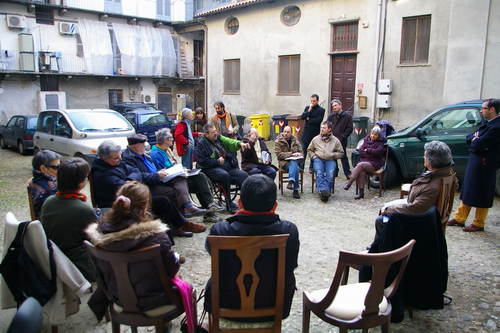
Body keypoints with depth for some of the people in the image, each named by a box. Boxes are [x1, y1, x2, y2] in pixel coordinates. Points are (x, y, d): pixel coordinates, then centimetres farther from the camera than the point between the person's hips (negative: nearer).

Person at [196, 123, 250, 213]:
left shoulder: (219, 138, 15)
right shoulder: (201, 144, -2)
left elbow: (230, 143, 4)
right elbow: (202, 162, -10)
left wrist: (239, 144, -17)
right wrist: (217, 161, -11)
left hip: (228, 166, 6)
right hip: (211, 169, -6)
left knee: (244, 175, -16)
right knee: (225, 175, -36)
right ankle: (229, 204, -26)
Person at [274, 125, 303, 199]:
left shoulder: (295, 141, 17)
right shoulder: (278, 141, 4)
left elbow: (301, 152, 19)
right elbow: (279, 154, -7)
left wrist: (298, 155, -6)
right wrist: (291, 154, -14)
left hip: (295, 161, 3)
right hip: (284, 162, -3)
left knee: (293, 163, -35)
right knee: (296, 168, -33)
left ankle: (291, 182, -43)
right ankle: (296, 189, -35)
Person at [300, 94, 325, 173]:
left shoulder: (321, 110, -3)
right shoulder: (307, 108, 10)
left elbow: (318, 120, -15)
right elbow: (302, 117, -4)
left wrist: (309, 119, -7)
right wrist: (309, 110, -14)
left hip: (315, 133, -3)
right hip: (306, 132, 3)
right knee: (303, 150, 6)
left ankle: (311, 168, 15)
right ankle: (301, 166, 13)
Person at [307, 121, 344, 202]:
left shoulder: (335, 140, 17)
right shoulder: (316, 139, 21)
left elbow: (341, 153, 18)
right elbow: (309, 150, 26)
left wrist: (333, 155, -1)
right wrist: (314, 156, 7)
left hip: (330, 160, 0)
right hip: (318, 159, 1)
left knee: (330, 174, -30)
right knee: (319, 173, -31)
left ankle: (326, 193, -41)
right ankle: (323, 190, -47)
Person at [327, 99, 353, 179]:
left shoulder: (348, 116, 0)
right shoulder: (331, 116, 10)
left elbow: (349, 129, -3)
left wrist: (342, 137, -11)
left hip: (341, 141, -4)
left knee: (343, 157, 0)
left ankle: (347, 173, 6)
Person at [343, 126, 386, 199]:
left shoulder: (380, 142, 8)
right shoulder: (366, 140, 17)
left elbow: (378, 152, -13)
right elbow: (360, 152, 6)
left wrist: (367, 150, -4)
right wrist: (371, 154, -5)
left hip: (374, 163, -3)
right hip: (363, 160, 3)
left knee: (361, 165, -34)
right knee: (361, 172, -31)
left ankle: (349, 182, -38)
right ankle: (361, 192, -34)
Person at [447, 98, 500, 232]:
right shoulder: (487, 124, 12)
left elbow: (479, 145, -25)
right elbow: (468, 138, 12)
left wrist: (475, 139, -4)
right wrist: (476, 138, -9)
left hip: (484, 165, -10)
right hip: (475, 162, 10)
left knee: (481, 196, 3)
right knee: (467, 191, 16)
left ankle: (478, 224, 16)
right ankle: (459, 218, 27)